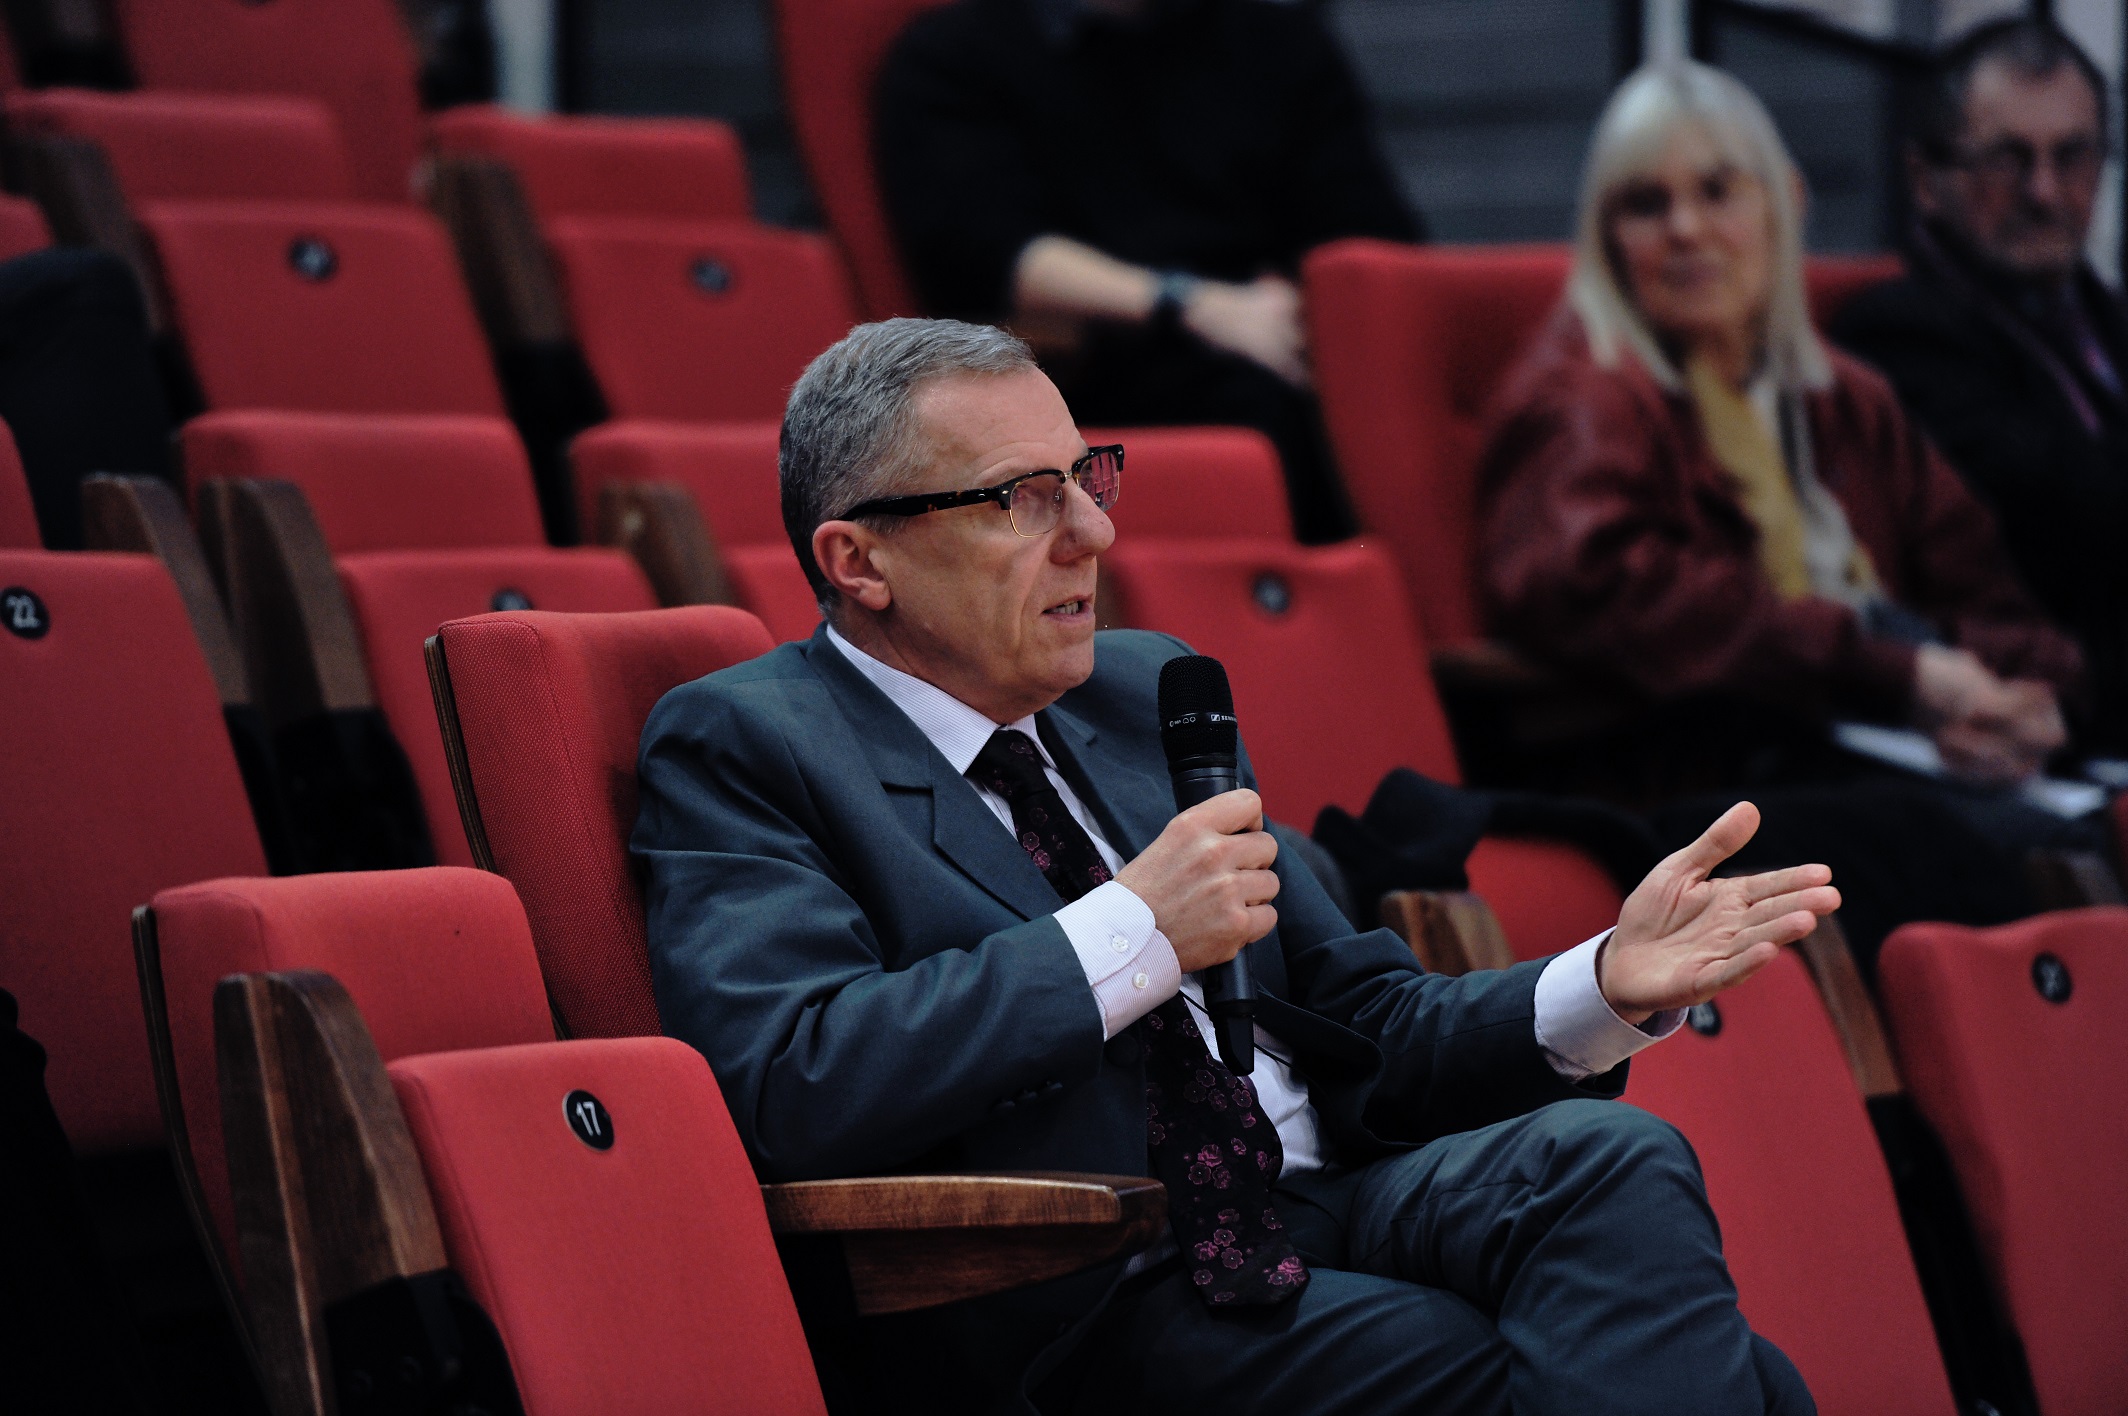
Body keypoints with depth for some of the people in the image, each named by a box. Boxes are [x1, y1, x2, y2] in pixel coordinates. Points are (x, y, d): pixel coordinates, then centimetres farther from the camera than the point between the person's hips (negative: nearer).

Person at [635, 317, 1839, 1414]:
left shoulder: (1149, 689, 20)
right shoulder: (741, 746, 0)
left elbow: (1365, 1037, 21)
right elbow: (783, 1088, -19)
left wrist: (1608, 988, 1)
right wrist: (1132, 935, -16)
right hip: (1090, 1305, -7)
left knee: (1609, 1154, -26)